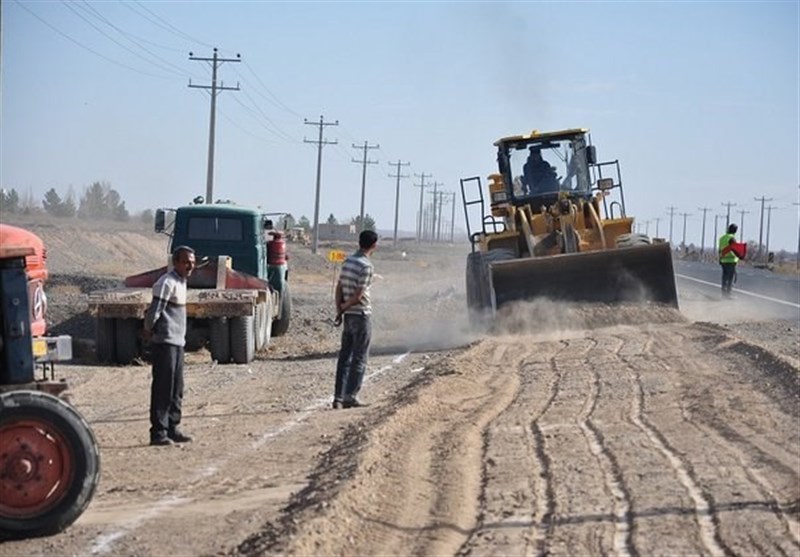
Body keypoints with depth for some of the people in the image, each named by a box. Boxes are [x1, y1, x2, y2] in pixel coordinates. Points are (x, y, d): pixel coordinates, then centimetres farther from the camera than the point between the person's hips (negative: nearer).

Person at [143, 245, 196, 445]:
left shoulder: (181, 282, 15)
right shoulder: (167, 283, -15)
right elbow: (154, 311, -18)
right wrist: (149, 330, -4)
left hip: (177, 342, 9)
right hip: (165, 342, -9)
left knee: (176, 390, 13)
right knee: (163, 389, -6)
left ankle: (172, 429, 21)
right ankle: (158, 432, -3)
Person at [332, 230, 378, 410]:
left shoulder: (347, 261, 8)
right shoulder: (366, 266, -16)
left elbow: (339, 288, 9)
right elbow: (358, 296, -16)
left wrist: (339, 309, 7)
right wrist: (344, 307, 0)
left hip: (348, 316, 7)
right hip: (361, 315, -7)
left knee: (345, 357, 9)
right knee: (359, 359, -1)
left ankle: (338, 397, 9)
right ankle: (351, 396, -2)